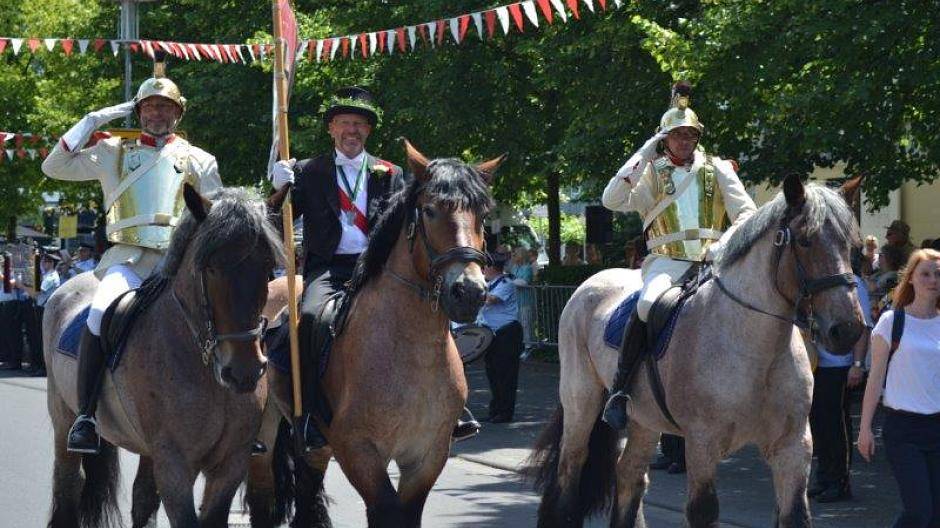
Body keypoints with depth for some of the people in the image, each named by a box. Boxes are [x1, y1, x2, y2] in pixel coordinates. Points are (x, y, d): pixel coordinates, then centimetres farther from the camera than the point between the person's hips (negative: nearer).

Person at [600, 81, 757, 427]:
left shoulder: (717, 169, 14)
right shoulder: (651, 172, 11)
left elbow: (746, 211, 9)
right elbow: (612, 200, -3)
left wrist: (725, 245, -10)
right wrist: (643, 155, -3)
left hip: (712, 261, 2)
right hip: (667, 261, -2)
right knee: (648, 304, -34)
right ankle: (620, 388, -27)